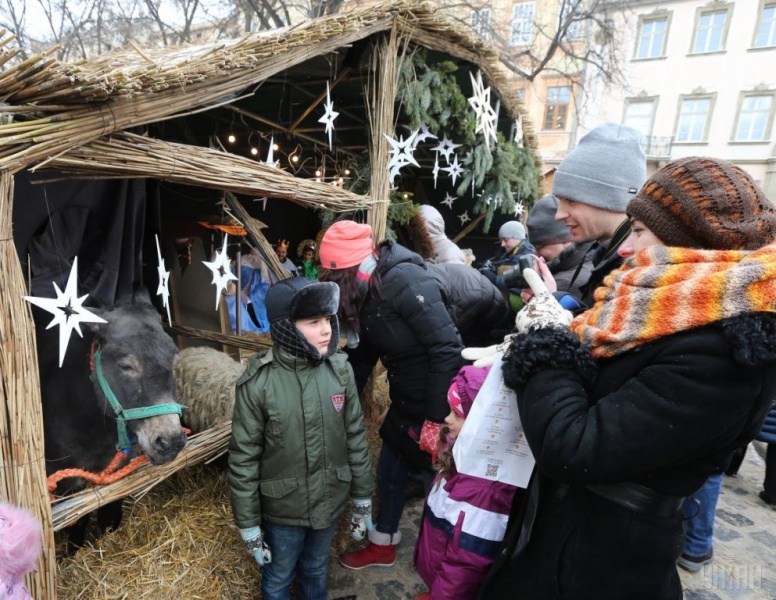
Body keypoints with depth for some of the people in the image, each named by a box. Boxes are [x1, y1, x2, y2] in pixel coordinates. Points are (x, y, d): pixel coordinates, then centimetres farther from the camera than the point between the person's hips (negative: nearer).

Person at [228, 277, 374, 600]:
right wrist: (248, 525, -6)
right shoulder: (257, 382, -23)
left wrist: (363, 498, 3)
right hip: (282, 509, -2)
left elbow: (356, 438, -4)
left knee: (316, 571, 28)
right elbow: (243, 459, -14)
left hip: (330, 501, 3)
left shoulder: (340, 369, -14)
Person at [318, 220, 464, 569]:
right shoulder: (366, 293, 2)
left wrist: (437, 419, -23)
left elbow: (446, 348, -27)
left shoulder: (403, 280, -24)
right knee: (388, 472, 21)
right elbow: (361, 355, 12)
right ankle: (382, 546, 46)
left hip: (439, 404, -8)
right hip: (406, 402, 8)